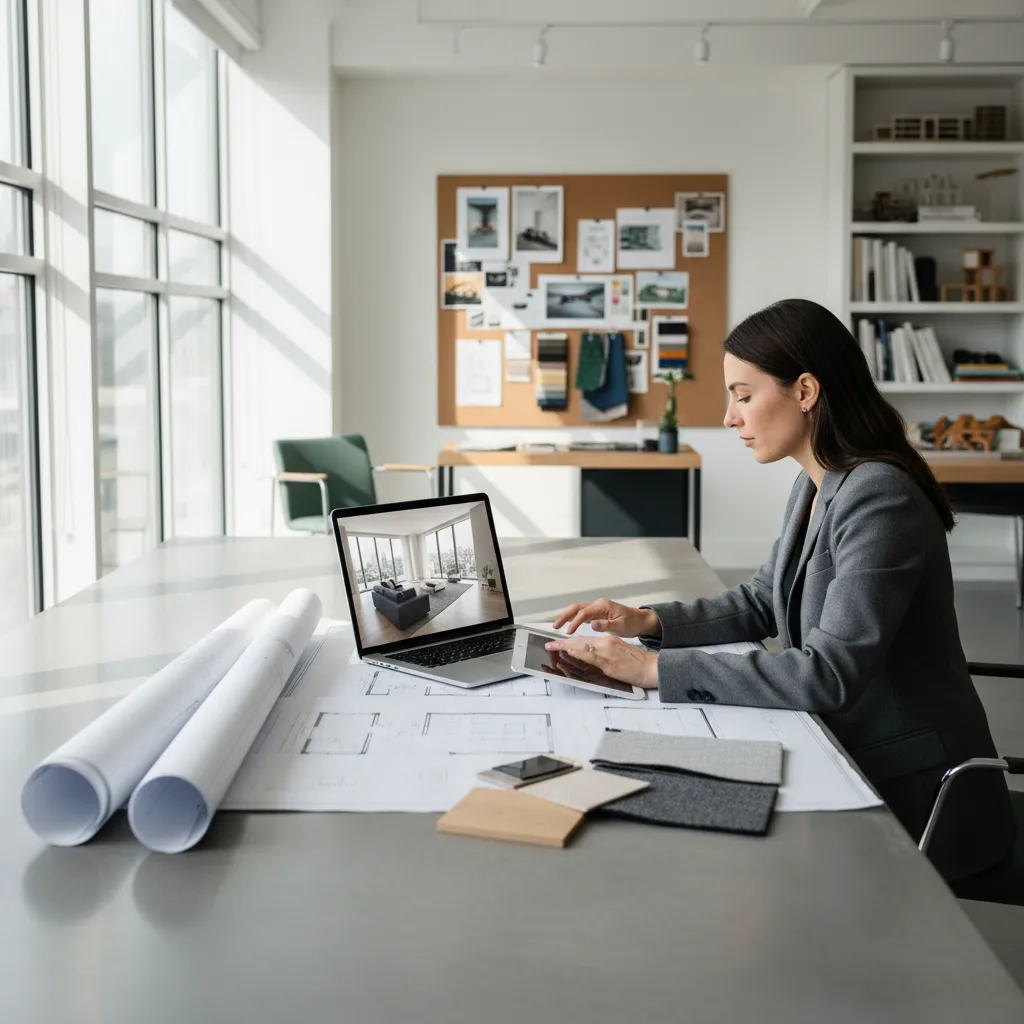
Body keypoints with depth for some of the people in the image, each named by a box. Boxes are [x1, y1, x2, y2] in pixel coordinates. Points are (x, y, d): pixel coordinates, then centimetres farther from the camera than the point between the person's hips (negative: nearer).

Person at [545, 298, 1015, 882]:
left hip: (915, 799, -8)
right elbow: (762, 603, 17)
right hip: (851, 762, 8)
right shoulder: (816, 488, 6)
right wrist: (648, 623, 1)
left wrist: (656, 669, -30)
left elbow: (830, 675, -30)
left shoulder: (880, 498, -23)